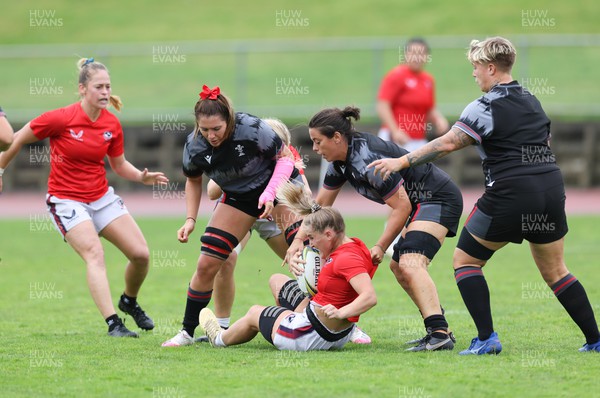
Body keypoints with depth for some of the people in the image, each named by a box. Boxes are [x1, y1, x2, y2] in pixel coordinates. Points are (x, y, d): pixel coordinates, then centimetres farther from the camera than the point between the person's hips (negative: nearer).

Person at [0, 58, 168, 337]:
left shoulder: (112, 125, -2)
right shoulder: (61, 119, -17)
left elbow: (120, 165, 10)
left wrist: (142, 177, -8)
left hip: (102, 196, 5)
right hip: (66, 199, -5)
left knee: (140, 254, -2)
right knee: (94, 254, -26)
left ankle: (129, 301, 28)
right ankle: (113, 323, -28)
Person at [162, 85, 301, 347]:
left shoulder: (251, 129, -29)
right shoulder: (194, 146, -17)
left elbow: (285, 157, -16)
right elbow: (193, 181, 5)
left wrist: (270, 193, -28)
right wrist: (190, 219, -5)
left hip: (278, 187, -4)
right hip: (238, 198, 4)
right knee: (206, 264, -6)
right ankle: (187, 332, 9)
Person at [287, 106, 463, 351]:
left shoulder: (368, 160, -26)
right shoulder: (341, 161, 4)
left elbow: (401, 207, -21)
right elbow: (320, 204, 17)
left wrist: (381, 246, -14)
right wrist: (298, 241, 12)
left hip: (439, 200, -11)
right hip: (421, 205, 11)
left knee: (410, 265, -25)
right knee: (398, 266, 16)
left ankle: (440, 334, -35)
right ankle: (439, 331, 18)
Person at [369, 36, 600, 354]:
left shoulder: (486, 107, -8)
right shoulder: (531, 101, 14)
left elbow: (447, 144, -12)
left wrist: (402, 162, -8)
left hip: (509, 197, -7)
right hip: (551, 189, 7)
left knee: (465, 260, 8)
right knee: (555, 271, 17)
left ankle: (486, 338, -3)